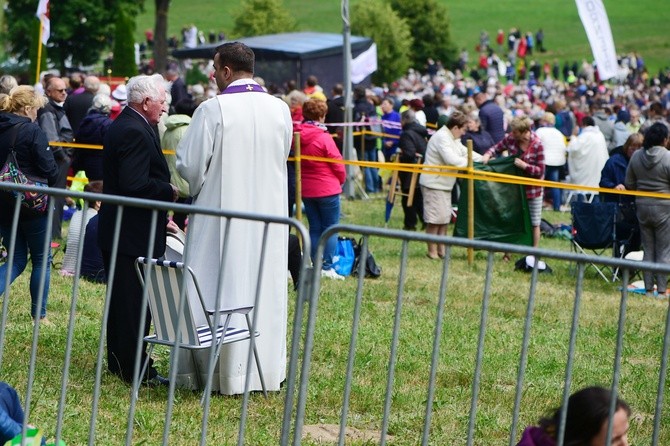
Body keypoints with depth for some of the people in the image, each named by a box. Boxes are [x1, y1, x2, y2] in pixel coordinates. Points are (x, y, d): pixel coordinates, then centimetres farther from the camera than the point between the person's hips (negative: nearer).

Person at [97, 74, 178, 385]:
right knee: (134, 302, -5)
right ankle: (135, 369, 0)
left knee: (121, 298, 17)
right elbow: (135, 184, -28)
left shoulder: (122, 125, 13)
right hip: (134, 233, -11)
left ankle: (119, 363, 26)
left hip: (114, 230, 11)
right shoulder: (136, 132, -20)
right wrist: (170, 192, -13)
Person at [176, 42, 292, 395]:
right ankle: (268, 370, 17)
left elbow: (190, 165, -11)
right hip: (269, 217, 5)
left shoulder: (213, 110, -14)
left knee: (222, 290, 3)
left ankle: (226, 374, 5)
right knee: (266, 291, 11)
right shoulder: (281, 110, 1)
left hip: (223, 216, -5)